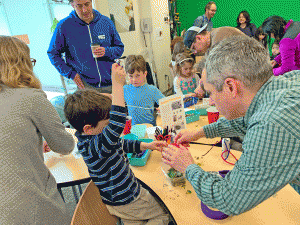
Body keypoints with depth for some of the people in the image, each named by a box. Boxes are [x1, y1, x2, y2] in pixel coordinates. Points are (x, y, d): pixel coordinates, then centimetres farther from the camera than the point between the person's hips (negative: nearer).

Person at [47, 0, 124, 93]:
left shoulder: (106, 22, 4)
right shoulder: (64, 26, -2)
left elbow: (120, 48, 11)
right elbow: (53, 54, 5)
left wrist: (106, 51, -11)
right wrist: (71, 74, -6)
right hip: (86, 85, -2)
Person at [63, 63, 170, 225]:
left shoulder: (93, 139, -4)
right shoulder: (92, 148, -35)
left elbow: (120, 144, 11)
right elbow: (117, 124, -53)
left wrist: (146, 145, 1)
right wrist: (117, 85, -52)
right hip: (125, 202, -8)